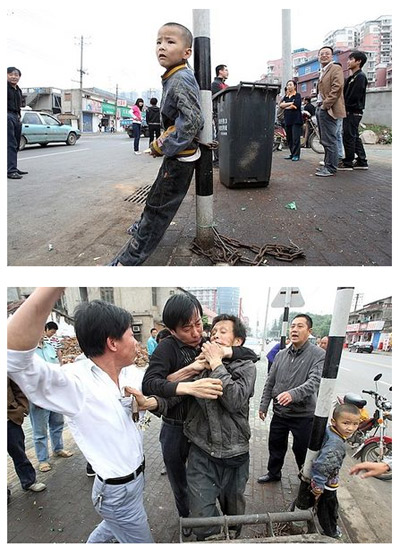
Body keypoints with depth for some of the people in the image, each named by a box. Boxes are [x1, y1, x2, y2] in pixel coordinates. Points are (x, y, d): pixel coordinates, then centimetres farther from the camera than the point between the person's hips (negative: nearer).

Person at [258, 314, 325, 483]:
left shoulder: (319, 355, -14)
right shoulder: (281, 355, 3)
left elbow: (315, 382, -28)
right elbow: (270, 382, 10)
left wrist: (293, 394, -43)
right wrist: (263, 405, 8)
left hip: (303, 414, -5)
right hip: (280, 412, 5)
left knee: (302, 450, 11)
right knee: (275, 445, 21)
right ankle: (273, 473, 44)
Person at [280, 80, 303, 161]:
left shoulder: (297, 95, 2)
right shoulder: (285, 96, 19)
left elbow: (295, 106, -13)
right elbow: (281, 105, 4)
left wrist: (285, 107, -1)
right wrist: (290, 103, -9)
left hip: (296, 120, -6)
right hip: (288, 120, 6)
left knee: (295, 138, -10)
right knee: (289, 138, 7)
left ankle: (296, 155, -9)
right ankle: (292, 154, 15)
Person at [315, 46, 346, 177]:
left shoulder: (336, 68, -5)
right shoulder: (323, 71, 23)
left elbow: (337, 88, -16)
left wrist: (325, 105, -19)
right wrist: (319, 105, 16)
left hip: (328, 110, -9)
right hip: (320, 108, 9)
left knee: (329, 140, -10)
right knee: (325, 140, 13)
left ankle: (331, 168, -7)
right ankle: (328, 165, 21)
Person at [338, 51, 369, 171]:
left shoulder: (360, 76, -10)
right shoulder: (351, 77, 19)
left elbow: (354, 96, -18)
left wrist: (346, 107, -10)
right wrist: (344, 108, 1)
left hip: (353, 112, -10)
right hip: (350, 112, 10)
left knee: (349, 137, -7)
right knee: (355, 137, 11)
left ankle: (347, 163, -2)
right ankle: (362, 162, 16)